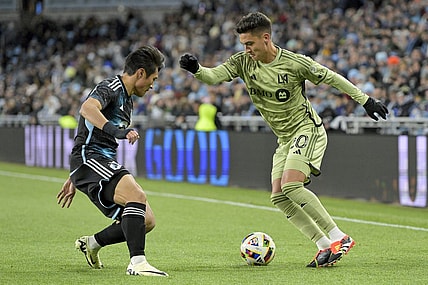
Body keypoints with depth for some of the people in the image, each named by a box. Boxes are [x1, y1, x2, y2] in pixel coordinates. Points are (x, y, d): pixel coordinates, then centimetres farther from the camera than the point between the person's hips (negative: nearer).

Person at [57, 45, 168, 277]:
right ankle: (137, 262, -36)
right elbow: (87, 108, -31)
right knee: (137, 196, -30)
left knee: (146, 221, 1)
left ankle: (92, 244, 20)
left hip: (105, 163, 9)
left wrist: (74, 179, 34)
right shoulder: (110, 88, -7)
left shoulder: (126, 99, 23)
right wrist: (116, 131, -45)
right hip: (89, 160, -9)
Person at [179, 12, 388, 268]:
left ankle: (340, 239, -17)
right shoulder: (244, 62, -3)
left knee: (291, 185, -24)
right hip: (285, 139, 7)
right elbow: (215, 75, -16)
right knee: (278, 196, -3)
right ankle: (326, 247, 3)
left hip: (307, 129, -7)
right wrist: (196, 69, -38)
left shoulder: (294, 63, -17)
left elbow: (332, 78, -6)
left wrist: (365, 100, -2)